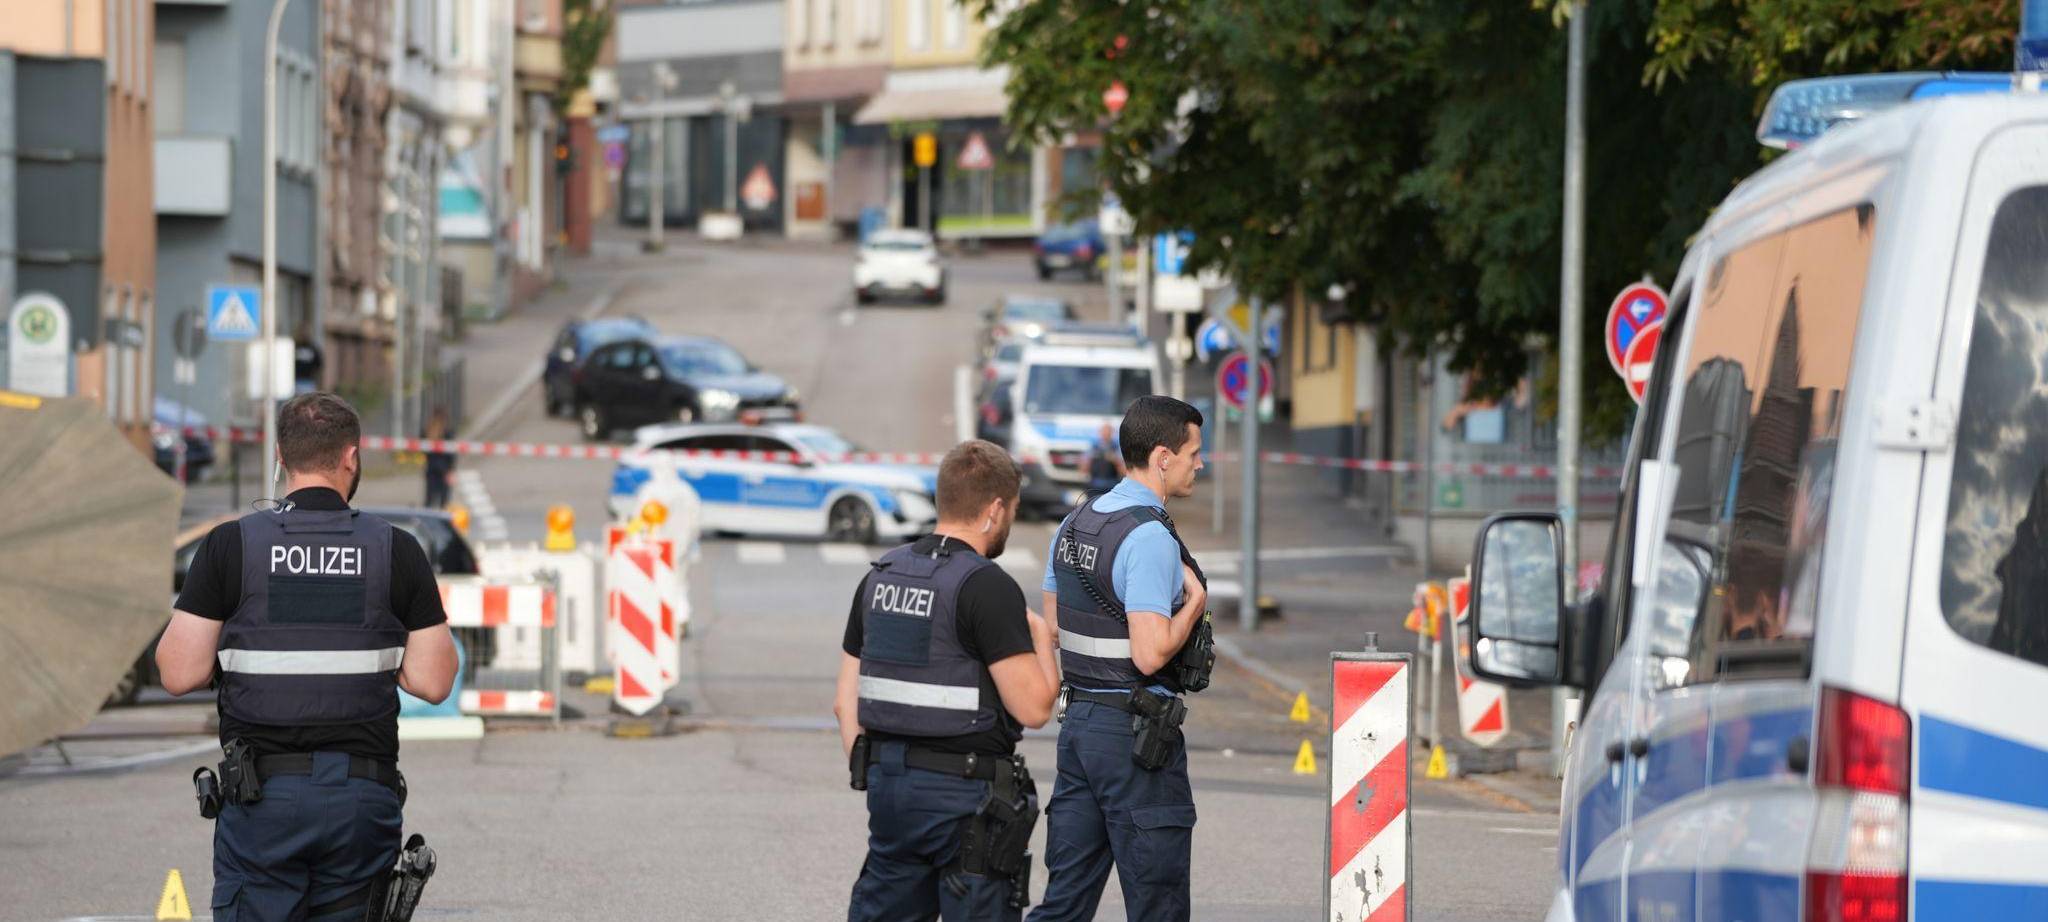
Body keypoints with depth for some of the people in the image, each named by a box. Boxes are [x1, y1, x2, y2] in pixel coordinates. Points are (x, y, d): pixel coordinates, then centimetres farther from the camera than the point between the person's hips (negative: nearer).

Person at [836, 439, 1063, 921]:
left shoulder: (880, 577, 9)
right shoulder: (987, 587, -14)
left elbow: (846, 702, 12)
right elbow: (1033, 707, -16)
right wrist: (1042, 637, 1)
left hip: (889, 780, 7)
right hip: (966, 794, -7)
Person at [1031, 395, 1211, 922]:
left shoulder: (1074, 526, 10)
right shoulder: (1150, 537, -18)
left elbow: (1053, 628, 17)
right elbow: (1151, 654, -23)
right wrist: (1195, 602, -8)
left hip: (1078, 720, 9)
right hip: (1136, 734, -8)